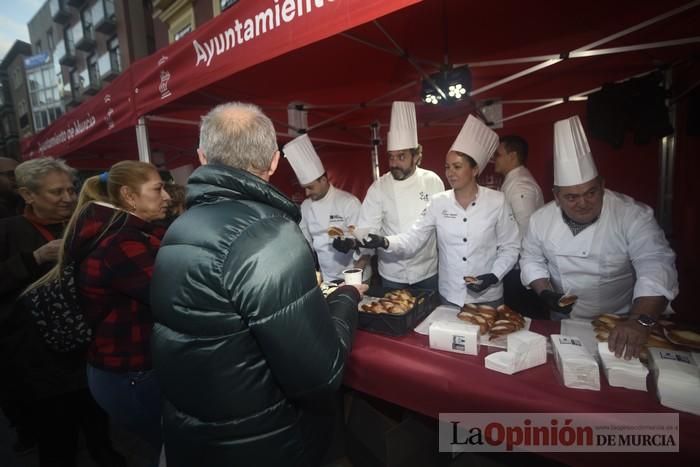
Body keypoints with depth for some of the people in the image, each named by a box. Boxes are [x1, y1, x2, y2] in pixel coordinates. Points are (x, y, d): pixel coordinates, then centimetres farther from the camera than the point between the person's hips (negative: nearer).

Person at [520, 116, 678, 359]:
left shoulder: (634, 215, -13)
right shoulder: (541, 219, -6)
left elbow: (656, 266, -22)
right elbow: (532, 260, 4)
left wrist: (641, 320, -35)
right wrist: (545, 291, -13)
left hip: (621, 327, -1)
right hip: (564, 323, 1)